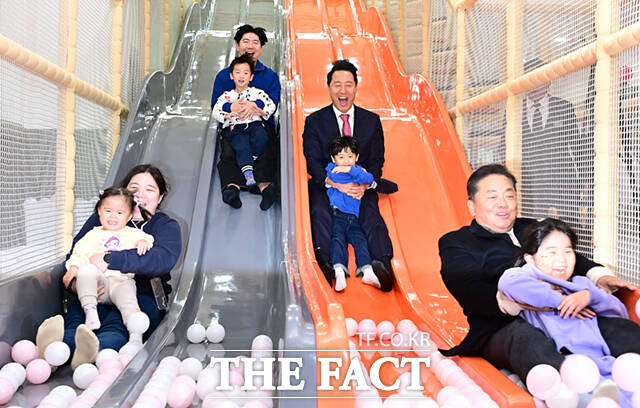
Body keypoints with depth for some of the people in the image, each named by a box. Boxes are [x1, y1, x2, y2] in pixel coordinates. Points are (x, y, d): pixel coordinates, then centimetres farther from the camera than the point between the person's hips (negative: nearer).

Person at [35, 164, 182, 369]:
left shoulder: (167, 226, 11)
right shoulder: (100, 219, 21)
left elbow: (164, 259, -12)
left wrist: (110, 259, -20)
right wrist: (75, 282, -13)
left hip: (143, 297, -2)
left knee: (116, 325, -36)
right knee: (76, 320, -32)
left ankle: (91, 352, -66)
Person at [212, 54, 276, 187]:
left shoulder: (256, 92, 12)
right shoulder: (227, 95, 13)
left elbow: (271, 105, 6)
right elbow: (215, 111, 4)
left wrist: (263, 112, -16)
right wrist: (227, 115, -17)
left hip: (253, 123, 1)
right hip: (234, 127, 0)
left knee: (261, 136, -31)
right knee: (242, 145, -27)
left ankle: (251, 159, -9)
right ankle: (248, 175, -33)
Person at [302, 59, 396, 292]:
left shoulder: (372, 120, 13)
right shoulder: (314, 121, 7)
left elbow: (377, 161, 7)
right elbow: (313, 162, -2)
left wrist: (365, 184, -16)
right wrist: (333, 182, -23)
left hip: (362, 186, 1)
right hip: (326, 185, -1)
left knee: (372, 216, -28)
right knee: (320, 212, -32)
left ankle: (383, 265, -47)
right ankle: (326, 265, -48)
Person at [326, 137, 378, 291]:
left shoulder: (359, 170, 21)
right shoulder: (331, 169, 14)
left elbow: (369, 179, 0)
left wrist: (350, 169, -11)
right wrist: (359, 173, 8)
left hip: (353, 217, 3)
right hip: (336, 215, -3)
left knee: (359, 238, -14)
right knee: (337, 238, -21)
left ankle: (368, 272, -27)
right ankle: (339, 271, -36)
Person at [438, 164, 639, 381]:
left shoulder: (532, 229, 31)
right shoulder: (454, 243, 10)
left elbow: (570, 259, 20)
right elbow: (471, 292, -8)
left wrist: (598, 275, -5)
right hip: (503, 330, -5)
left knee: (620, 328, -21)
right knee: (525, 337, -38)